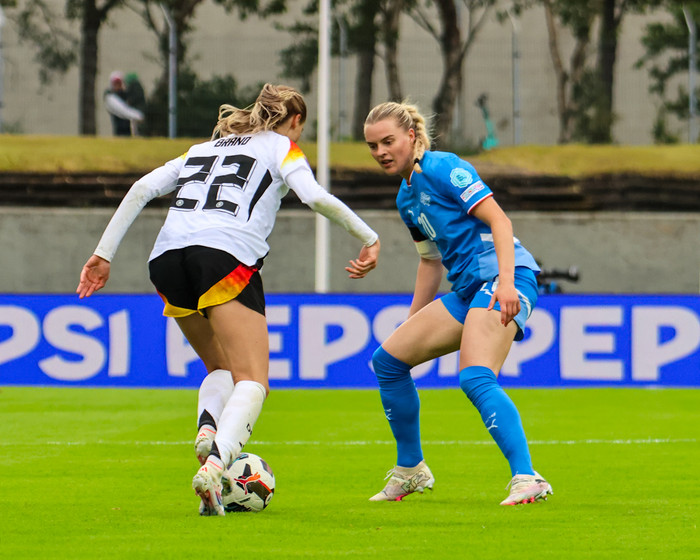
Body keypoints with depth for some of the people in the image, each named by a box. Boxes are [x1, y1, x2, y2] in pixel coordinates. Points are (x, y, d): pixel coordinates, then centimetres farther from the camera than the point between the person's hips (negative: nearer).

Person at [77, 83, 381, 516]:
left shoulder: (204, 149, 32)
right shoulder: (281, 148, 18)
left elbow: (142, 188, 21)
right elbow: (316, 197, -1)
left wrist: (104, 253, 20)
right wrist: (368, 238, 8)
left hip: (167, 256, 5)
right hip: (227, 255, -5)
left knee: (222, 369, 21)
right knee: (252, 381, -6)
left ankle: (207, 427, -11)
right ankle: (215, 463, -33)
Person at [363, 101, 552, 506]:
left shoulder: (443, 168, -9)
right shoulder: (406, 198, 18)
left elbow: (499, 220, -15)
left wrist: (506, 283, -27)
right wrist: (411, 323, 27)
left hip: (503, 276, -10)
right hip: (468, 289, 10)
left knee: (476, 378, -28)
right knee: (388, 360, 7)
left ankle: (527, 479, -33)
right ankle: (410, 471, 19)